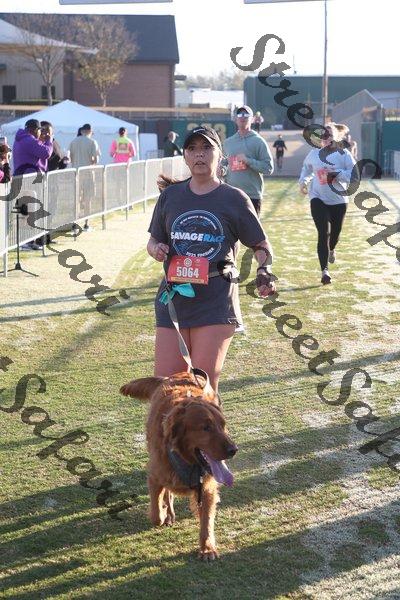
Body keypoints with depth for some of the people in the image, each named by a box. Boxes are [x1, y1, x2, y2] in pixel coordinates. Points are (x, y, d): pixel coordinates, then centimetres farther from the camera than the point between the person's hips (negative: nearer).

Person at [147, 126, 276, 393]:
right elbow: (154, 241, 19)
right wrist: (156, 249, -5)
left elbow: (262, 246, 8)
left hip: (216, 301, -3)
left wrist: (264, 272, -12)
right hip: (173, 297, 3)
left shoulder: (234, 199, 1)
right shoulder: (171, 195, 9)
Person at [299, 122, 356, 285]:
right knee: (324, 233, -12)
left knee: (335, 232, 16)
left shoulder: (343, 154, -8)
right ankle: (324, 270, -13)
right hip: (318, 199, 0)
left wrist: (338, 174, -27)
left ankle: (331, 250, 55)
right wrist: (303, 181, 7)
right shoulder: (314, 153, 2)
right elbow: (307, 168, 23)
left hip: (339, 200, 0)